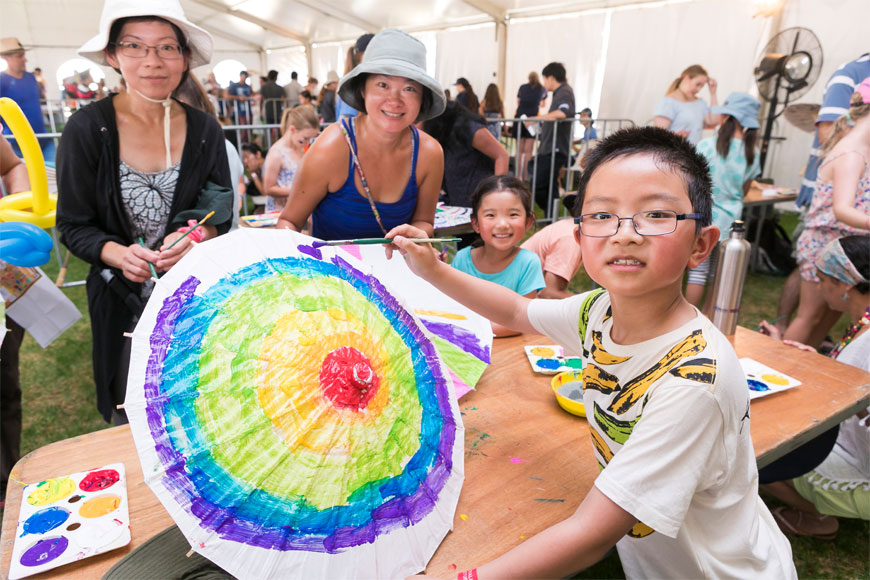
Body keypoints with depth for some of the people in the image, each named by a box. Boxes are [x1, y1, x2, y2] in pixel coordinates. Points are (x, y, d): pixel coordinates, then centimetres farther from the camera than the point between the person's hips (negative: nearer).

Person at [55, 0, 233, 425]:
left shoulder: (204, 130, -3)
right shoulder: (88, 128, -10)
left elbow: (221, 215, 2)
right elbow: (74, 226, -4)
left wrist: (195, 237, -19)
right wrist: (119, 253, -24)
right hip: (123, 302, -1)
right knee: (130, 422, 13)